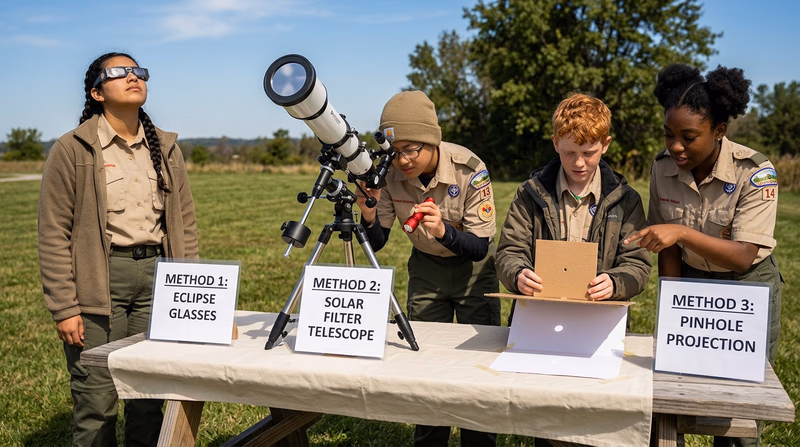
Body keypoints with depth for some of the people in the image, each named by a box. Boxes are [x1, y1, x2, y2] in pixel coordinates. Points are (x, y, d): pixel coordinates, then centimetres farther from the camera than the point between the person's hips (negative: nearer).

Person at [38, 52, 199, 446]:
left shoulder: (165, 148, 12)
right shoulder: (72, 150, -2)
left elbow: (185, 225, 13)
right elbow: (53, 236, -4)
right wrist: (64, 309, -8)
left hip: (157, 275, 4)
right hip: (99, 280, -4)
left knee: (150, 399, 8)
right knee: (97, 402, -1)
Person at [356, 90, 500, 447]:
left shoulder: (468, 169, -29)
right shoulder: (388, 173, -20)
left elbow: (480, 246, -25)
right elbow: (375, 244, -12)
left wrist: (443, 230, -44)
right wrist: (368, 213, -33)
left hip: (473, 268, -3)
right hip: (425, 267, 3)